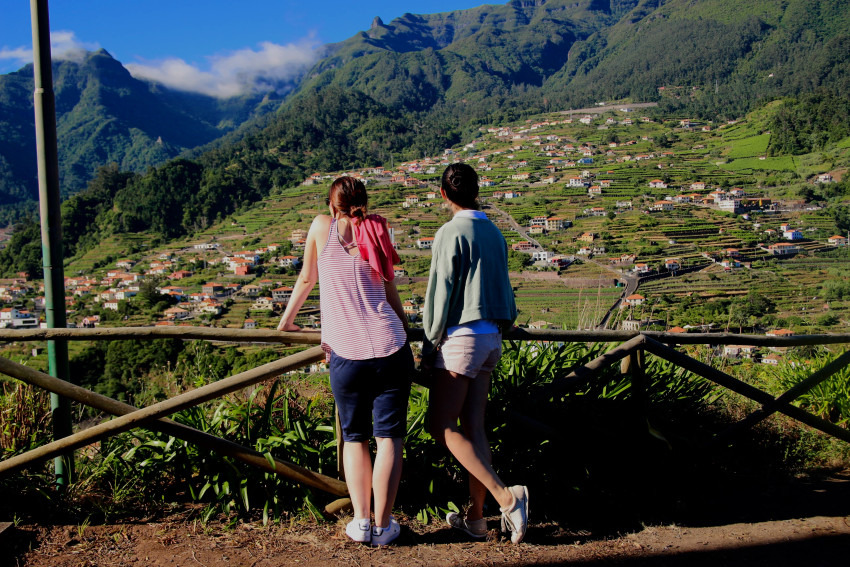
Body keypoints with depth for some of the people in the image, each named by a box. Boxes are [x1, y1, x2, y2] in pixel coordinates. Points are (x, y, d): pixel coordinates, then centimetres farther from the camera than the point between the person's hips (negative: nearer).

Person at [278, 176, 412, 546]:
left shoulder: (322, 225, 6)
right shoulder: (375, 232, 12)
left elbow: (306, 279, 16)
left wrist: (286, 320, 30)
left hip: (346, 355, -1)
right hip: (391, 349, 1)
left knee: (355, 438, 13)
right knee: (388, 437, 6)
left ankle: (360, 521, 6)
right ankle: (382, 526, 7)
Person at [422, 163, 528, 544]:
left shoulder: (450, 233, -11)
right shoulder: (494, 233, 12)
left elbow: (440, 294, -12)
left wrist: (430, 344, -5)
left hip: (461, 337, -8)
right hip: (490, 336, 8)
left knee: (442, 427, -4)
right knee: (473, 427, 10)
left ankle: (506, 496, -13)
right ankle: (475, 516, 13)